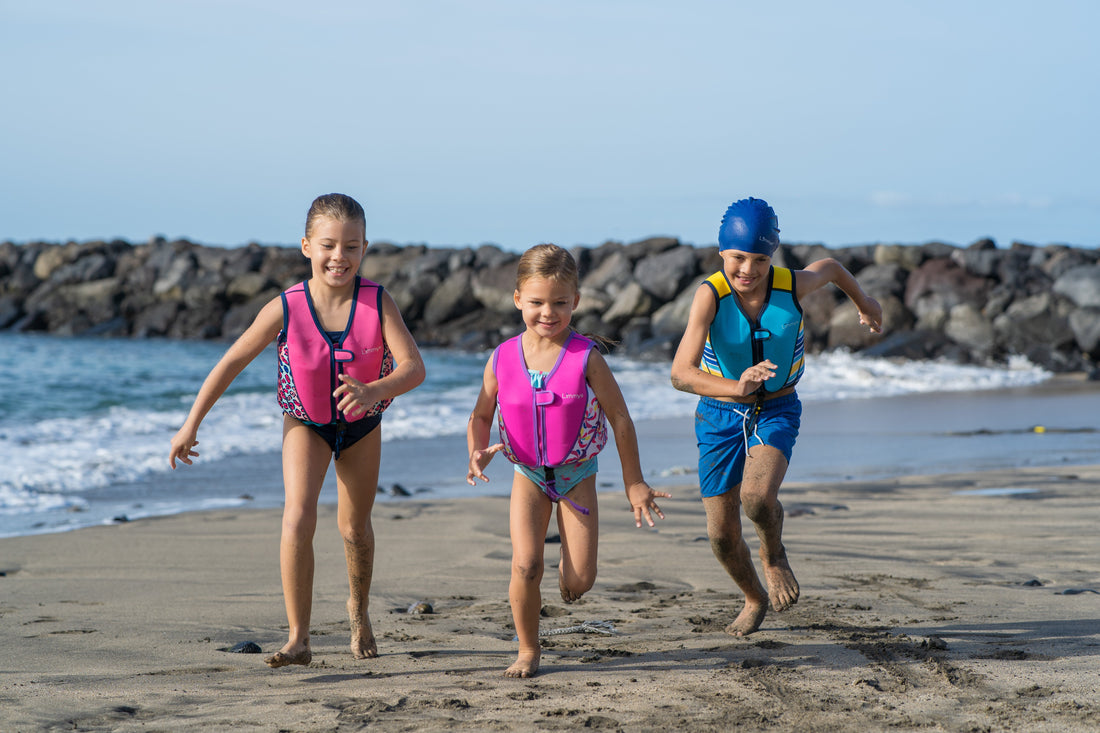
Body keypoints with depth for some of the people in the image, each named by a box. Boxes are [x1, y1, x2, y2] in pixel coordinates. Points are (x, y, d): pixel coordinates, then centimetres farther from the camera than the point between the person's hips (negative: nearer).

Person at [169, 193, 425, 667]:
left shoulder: (378, 303, -25)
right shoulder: (285, 309, -25)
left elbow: (413, 367, -32)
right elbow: (232, 362, -15)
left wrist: (374, 391, -53)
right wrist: (191, 425, -11)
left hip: (361, 423, 1)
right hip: (306, 423, -1)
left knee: (355, 526, 17)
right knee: (298, 519, -21)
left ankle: (359, 610, 46)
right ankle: (298, 639, -17)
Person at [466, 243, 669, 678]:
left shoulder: (586, 358, -15)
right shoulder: (502, 359, -9)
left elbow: (620, 420, -7)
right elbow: (480, 417, 4)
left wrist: (634, 483, -3)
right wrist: (478, 453, -18)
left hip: (577, 474, -1)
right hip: (528, 474, 1)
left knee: (581, 580, -6)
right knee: (525, 566, -14)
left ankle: (568, 566, 33)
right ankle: (528, 650, 8)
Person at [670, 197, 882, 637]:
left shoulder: (793, 287, -19)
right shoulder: (710, 296, -26)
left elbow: (829, 267, 7)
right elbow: (681, 374, -35)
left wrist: (862, 300, 26)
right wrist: (735, 387, -53)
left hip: (776, 410, 0)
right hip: (720, 415, 0)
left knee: (757, 498, -29)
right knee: (722, 535, 5)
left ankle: (774, 555, 7)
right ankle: (755, 600, 37)